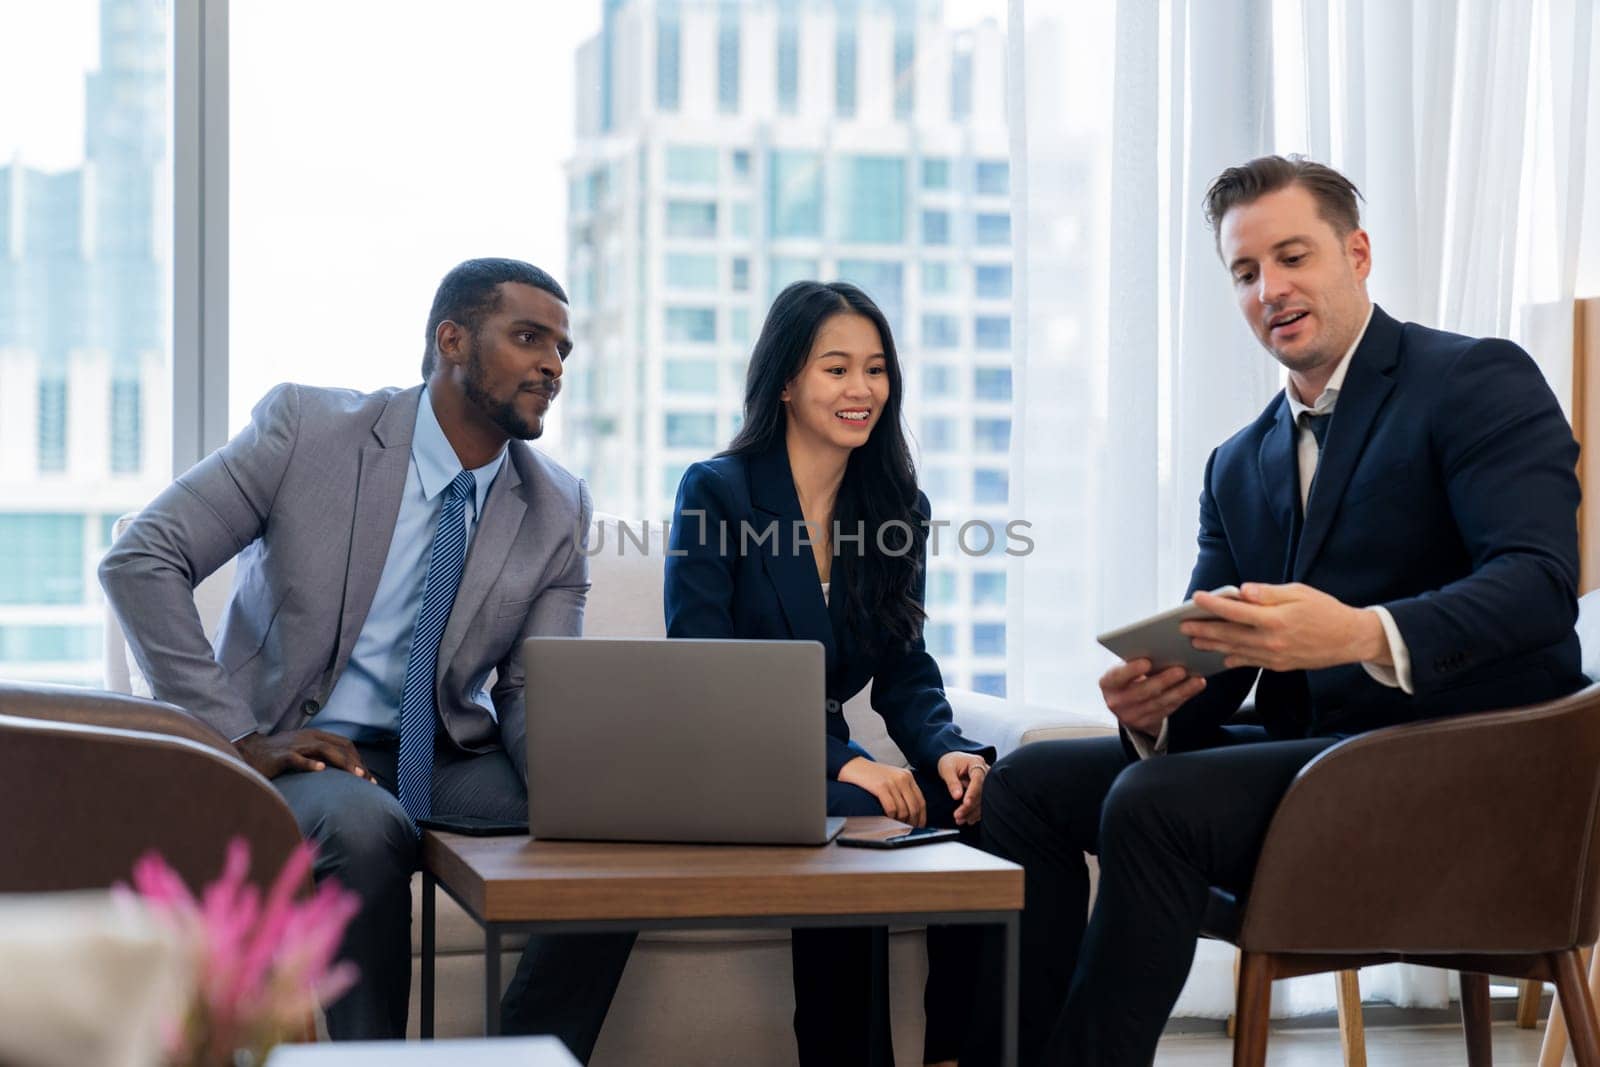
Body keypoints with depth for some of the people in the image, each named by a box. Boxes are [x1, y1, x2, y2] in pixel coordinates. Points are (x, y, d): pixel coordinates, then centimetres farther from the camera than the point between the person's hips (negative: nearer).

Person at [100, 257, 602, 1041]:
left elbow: (531, 692, 3)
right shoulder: (305, 425, -9)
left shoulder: (559, 510, 2)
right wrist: (239, 736, -17)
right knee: (364, 824, -37)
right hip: (297, 756, -4)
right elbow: (138, 561, -10)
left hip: (447, 761, 4)